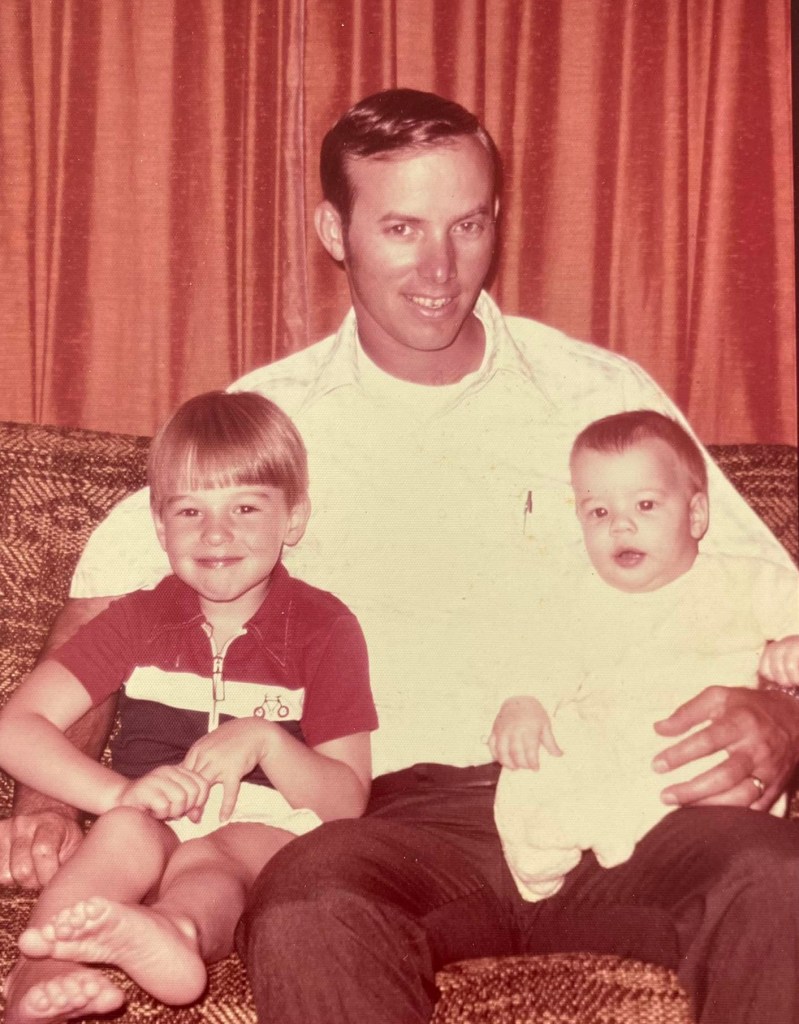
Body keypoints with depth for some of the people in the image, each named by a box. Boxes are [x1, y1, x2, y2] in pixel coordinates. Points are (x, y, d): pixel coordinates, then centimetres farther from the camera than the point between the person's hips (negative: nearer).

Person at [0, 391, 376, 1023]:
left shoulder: (324, 627, 4)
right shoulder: (140, 620, 8)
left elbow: (348, 801, 1)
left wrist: (263, 741, -19)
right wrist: (120, 792, -18)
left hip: (266, 831, -1)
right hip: (155, 824, 2)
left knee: (208, 864, -36)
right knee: (130, 832, -34)